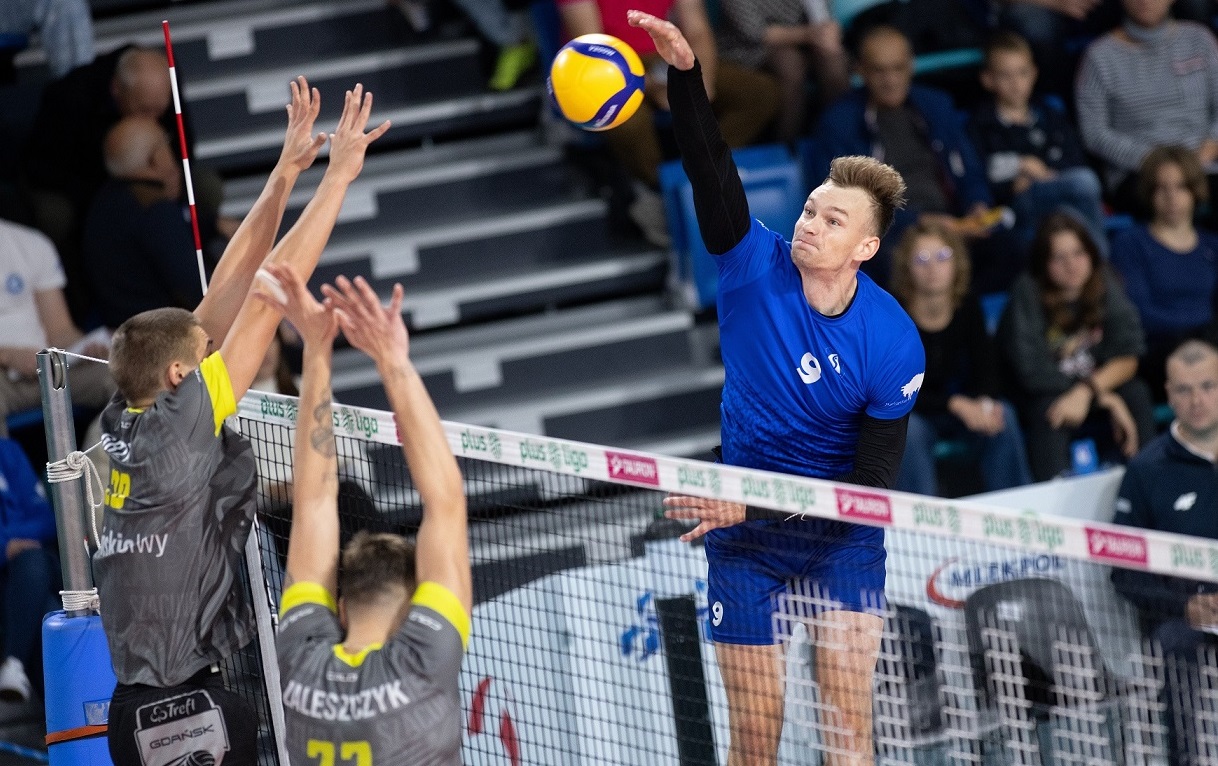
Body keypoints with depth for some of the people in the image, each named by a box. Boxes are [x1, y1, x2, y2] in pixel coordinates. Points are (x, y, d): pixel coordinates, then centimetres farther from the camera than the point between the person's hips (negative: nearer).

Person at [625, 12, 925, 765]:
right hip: (745, 538, 1)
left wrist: (754, 507, -23)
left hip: (841, 532, -1)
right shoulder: (754, 266, -13)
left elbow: (872, 482, -16)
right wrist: (686, 73, -42)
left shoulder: (894, 347, -18)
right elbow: (712, 168, -26)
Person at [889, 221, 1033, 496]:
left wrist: (985, 403, -31)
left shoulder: (968, 307, -7)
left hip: (963, 408, 4)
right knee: (909, 429, -36)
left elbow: (986, 371, -8)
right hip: (910, 413, -4)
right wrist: (955, 405, -32)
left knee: (1003, 415, -23)